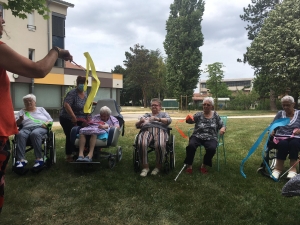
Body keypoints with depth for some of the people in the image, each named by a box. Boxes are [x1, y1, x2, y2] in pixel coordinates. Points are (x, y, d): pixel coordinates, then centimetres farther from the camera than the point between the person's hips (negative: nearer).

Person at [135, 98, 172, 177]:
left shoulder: (163, 114, 28)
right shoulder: (146, 115, 34)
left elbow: (169, 120, 4)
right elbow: (137, 125, 22)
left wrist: (157, 119, -13)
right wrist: (140, 121, -3)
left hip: (160, 130, -1)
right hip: (146, 130, 2)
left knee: (160, 145, -37)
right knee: (141, 144, -35)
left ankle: (158, 166, -15)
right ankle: (145, 166, -22)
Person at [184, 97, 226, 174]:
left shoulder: (215, 115, 7)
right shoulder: (199, 114, 4)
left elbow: (222, 125, 9)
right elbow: (192, 120, -10)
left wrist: (222, 129, -15)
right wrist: (189, 120, -35)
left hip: (211, 138, 1)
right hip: (197, 136, 0)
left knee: (212, 148, -31)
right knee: (191, 146, -31)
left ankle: (204, 166, -7)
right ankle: (189, 166, -13)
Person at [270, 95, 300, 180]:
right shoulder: (280, 114, 18)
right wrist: (272, 131, -10)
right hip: (280, 138, 1)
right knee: (283, 144, -36)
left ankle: (293, 168, -36)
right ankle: (278, 168, -34)